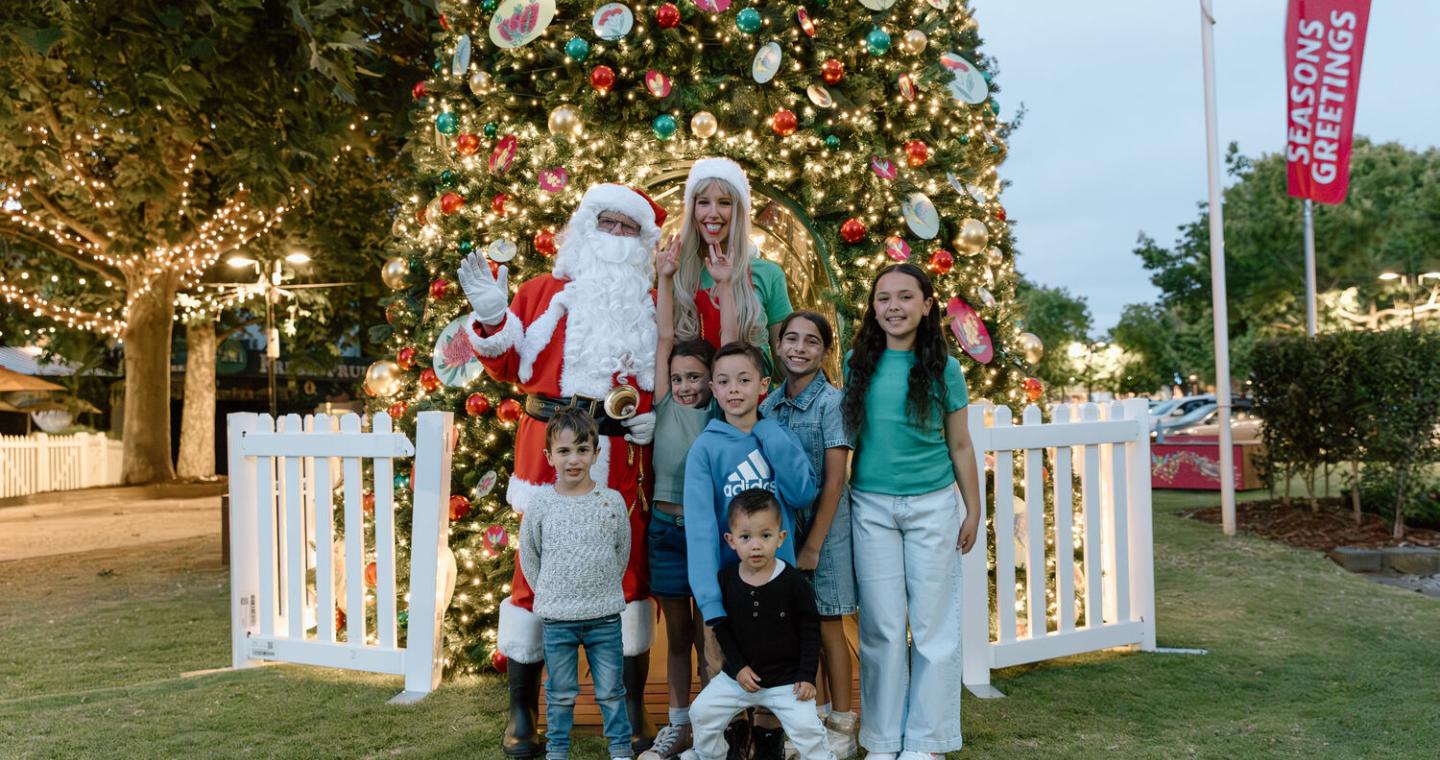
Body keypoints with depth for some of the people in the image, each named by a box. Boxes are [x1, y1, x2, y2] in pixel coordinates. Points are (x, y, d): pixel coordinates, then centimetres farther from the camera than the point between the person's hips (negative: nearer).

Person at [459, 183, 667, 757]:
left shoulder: (651, 308, 12)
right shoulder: (543, 292, 10)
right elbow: (510, 367, 7)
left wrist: (658, 415, -10)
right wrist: (491, 317, -9)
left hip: (624, 460, 1)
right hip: (549, 452, -1)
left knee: (628, 573, 6)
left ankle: (633, 711, 19)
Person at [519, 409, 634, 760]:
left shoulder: (612, 501, -4)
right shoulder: (540, 504, -6)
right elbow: (529, 556, 7)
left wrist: (602, 589, 9)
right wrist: (550, 593, 7)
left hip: (605, 616, 0)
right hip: (557, 618, 0)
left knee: (611, 691, 11)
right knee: (561, 693, 13)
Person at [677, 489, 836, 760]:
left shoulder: (793, 582, -15)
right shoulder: (725, 580, -7)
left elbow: (810, 630, -7)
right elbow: (722, 628, 1)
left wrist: (807, 676, -10)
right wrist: (737, 667, -8)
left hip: (786, 678, -3)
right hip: (739, 675, 3)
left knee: (806, 727, -13)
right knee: (702, 712, 6)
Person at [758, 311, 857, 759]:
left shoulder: (832, 402, -10)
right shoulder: (769, 406, 5)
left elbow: (834, 481, -12)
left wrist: (813, 545, -13)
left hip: (824, 528, -4)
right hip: (782, 526, 5)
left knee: (827, 626, 4)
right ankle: (814, 715, 27)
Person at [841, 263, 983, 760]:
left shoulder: (944, 369, 0)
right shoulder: (857, 364, 3)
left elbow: (959, 445, 5)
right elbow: (844, 433, 8)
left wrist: (973, 511, 5)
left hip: (933, 506, -1)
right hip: (871, 507, 1)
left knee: (933, 624, 5)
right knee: (882, 625, 6)